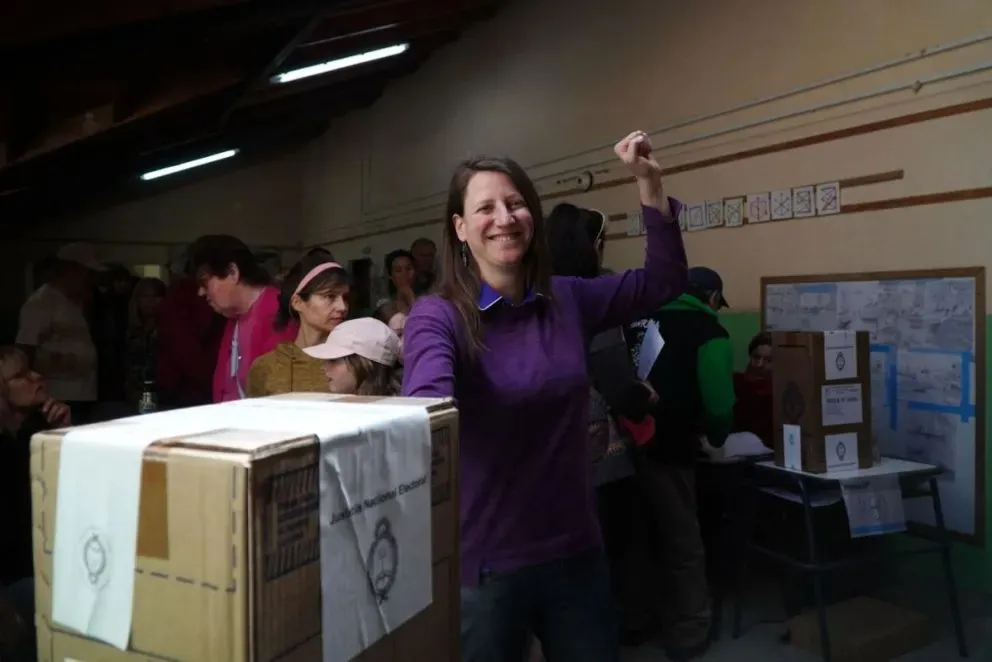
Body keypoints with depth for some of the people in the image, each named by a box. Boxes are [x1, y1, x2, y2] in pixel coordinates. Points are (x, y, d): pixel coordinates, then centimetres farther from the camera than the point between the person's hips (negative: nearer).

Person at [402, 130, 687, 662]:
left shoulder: (568, 301, 1)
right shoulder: (437, 316, -15)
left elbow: (662, 282, 11)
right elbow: (428, 406, -34)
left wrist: (649, 184, 3)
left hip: (576, 551, 5)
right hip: (484, 562, -4)